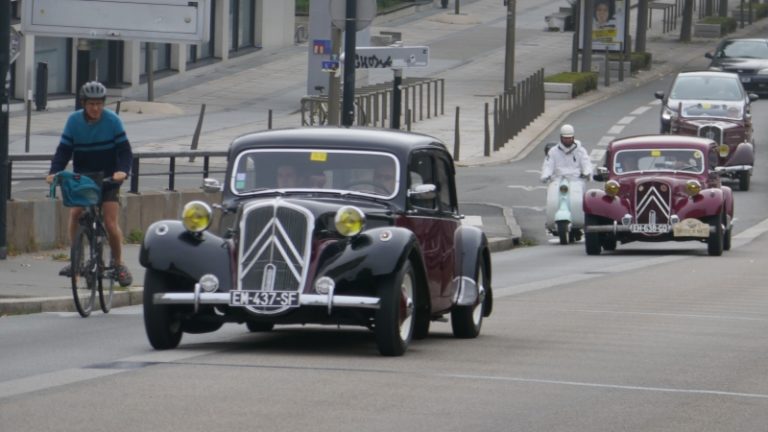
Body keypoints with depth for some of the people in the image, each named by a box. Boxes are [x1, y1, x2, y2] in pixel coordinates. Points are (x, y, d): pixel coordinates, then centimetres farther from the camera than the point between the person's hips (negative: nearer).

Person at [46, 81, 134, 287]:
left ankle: (118, 263, 7)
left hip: (108, 178, -2)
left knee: (110, 222, -11)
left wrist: (122, 170, -31)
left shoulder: (112, 120, -12)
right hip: (81, 177, 2)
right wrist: (54, 172, -23)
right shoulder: (73, 121, -7)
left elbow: (124, 150, -12)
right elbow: (64, 150, -7)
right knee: (75, 213, -15)